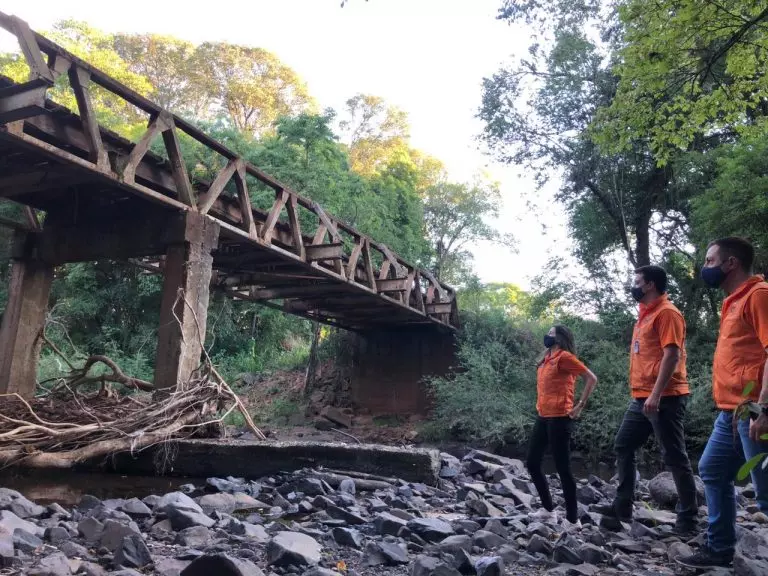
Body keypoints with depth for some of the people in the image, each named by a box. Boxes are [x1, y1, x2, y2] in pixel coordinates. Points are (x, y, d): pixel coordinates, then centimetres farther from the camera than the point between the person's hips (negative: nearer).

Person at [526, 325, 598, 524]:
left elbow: (591, 378, -13)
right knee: (532, 463, 10)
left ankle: (572, 517, 5)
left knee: (563, 468, -4)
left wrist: (580, 405, -14)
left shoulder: (564, 356, -9)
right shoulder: (547, 358, 16)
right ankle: (548, 508, 20)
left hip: (559, 418, -9)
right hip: (543, 417, 9)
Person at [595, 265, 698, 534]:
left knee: (674, 457, -2)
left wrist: (656, 394, -25)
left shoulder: (667, 312, -11)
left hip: (664, 398, -10)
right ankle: (622, 506, 19)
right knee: (623, 446, 12)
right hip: (641, 398, 10)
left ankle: (688, 517, 8)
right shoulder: (646, 314, 18)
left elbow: (672, 355, -19)